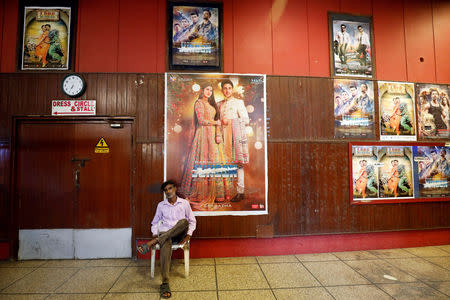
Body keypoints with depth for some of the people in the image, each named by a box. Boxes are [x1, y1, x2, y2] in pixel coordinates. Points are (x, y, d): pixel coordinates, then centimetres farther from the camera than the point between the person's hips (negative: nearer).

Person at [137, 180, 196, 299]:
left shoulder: (184, 203, 6)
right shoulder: (161, 205, 11)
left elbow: (192, 221, 10)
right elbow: (155, 222, 17)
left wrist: (188, 235, -3)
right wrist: (155, 234, -1)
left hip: (179, 234, 0)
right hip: (164, 234, 0)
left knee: (184, 222, -36)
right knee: (165, 245, -38)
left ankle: (152, 243, -35)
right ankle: (165, 283, -39)